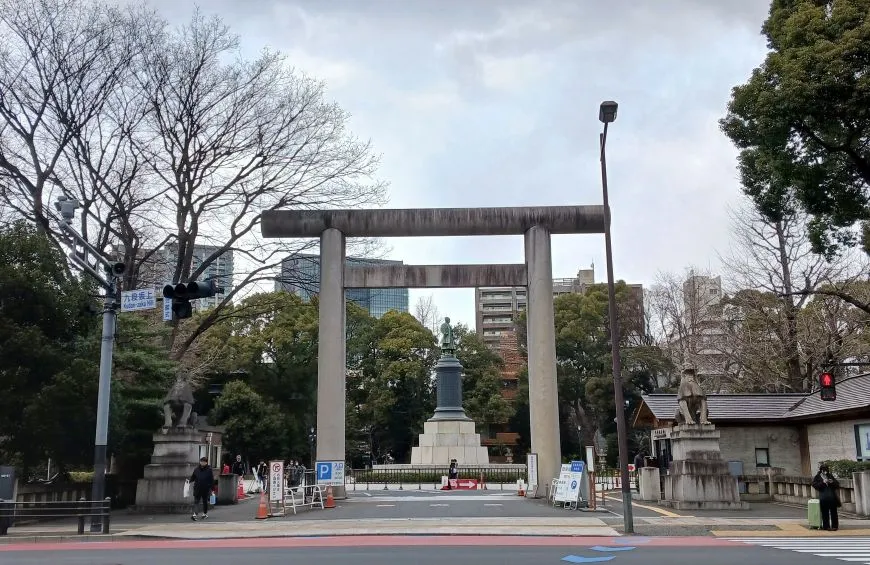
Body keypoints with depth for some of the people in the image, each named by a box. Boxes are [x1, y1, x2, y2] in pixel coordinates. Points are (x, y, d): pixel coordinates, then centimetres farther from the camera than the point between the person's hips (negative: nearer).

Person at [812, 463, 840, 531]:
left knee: (833, 512, -1)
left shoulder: (830, 476, 17)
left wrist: (832, 482, -5)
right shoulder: (817, 477, 8)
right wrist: (823, 482, -13)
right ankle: (826, 526, 2)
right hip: (823, 497, -2)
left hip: (832, 497, 2)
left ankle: (834, 526, 4)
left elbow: (837, 485, 15)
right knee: (825, 512, -3)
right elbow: (815, 485, -2)